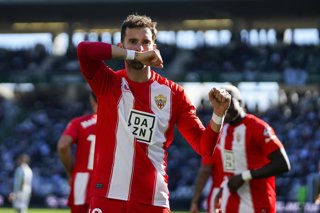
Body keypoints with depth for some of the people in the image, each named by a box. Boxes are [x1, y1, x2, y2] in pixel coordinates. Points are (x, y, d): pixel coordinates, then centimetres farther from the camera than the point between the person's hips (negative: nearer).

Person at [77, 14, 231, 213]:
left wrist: (218, 114, -13)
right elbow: (84, 49, -15)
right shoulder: (108, 83, 5)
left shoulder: (172, 93, 8)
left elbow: (204, 146, 5)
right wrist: (134, 55, -15)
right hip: (108, 197, -1)